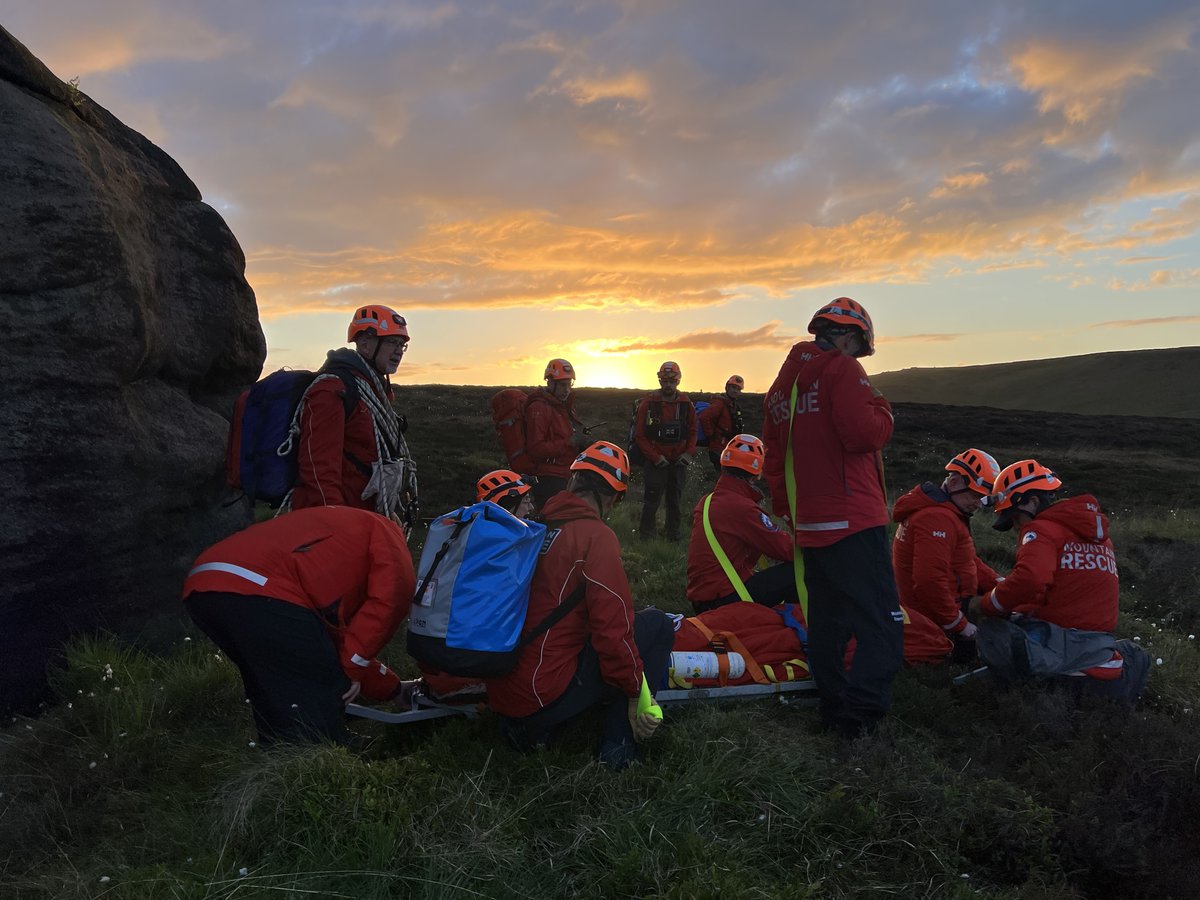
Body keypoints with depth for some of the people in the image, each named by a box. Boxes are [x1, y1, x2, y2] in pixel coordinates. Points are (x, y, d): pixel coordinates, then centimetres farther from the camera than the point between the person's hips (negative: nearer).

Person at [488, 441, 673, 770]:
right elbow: (613, 627, -17)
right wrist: (634, 694, -4)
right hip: (543, 696, -7)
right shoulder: (596, 536, -13)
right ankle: (618, 747, 3)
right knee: (656, 625, 3)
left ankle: (527, 728, 16)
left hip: (500, 693, 7)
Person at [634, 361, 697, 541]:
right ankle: (646, 535, 12)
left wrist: (689, 453, -2)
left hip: (679, 461, 4)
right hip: (656, 462, -3)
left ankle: (674, 535, 24)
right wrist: (655, 457, -12)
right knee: (652, 499, -1)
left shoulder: (686, 404, 2)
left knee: (675, 500, 12)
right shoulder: (648, 403, -9)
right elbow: (640, 435, -7)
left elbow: (693, 431, 12)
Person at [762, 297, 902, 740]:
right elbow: (864, 435, -20)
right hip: (852, 521, -9)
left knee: (826, 620, 16)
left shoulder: (783, 381, 19)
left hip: (809, 523, 9)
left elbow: (773, 454, 21)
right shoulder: (841, 370, -8)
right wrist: (881, 409, 1)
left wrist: (786, 509, 26)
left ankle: (832, 708, 23)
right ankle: (859, 717, -11)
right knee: (882, 624, -6)